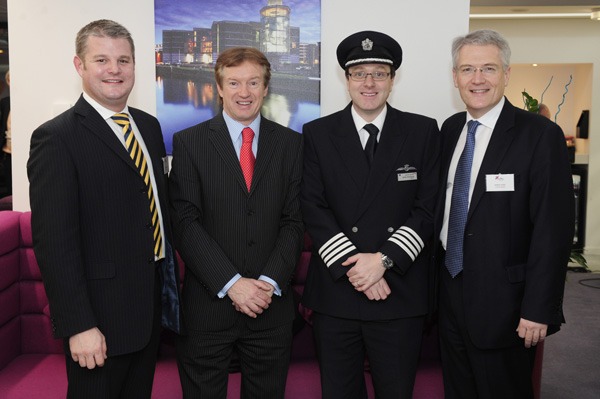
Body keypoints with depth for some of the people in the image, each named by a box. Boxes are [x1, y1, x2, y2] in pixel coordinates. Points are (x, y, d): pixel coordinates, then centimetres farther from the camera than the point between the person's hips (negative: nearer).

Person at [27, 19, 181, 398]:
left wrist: (172, 280, 12)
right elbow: (54, 241, -19)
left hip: (153, 304, 7)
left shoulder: (149, 126, 8)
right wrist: (78, 325, -21)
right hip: (101, 315, -7)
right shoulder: (56, 138, -15)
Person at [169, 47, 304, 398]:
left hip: (271, 304, 2)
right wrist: (231, 283, -15)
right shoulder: (189, 142, -1)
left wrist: (270, 282, -11)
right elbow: (186, 223, -7)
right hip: (208, 305, -1)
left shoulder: (291, 144, 4)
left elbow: (293, 221, 1)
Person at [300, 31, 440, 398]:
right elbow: (314, 209, -3)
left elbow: (427, 208, -2)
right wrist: (353, 267, -12)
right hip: (334, 292, 1)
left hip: (400, 294, 0)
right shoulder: (317, 134, 3)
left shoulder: (424, 132, 3)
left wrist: (384, 259, -13)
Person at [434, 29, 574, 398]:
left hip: (502, 302, -5)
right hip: (450, 294, 6)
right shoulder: (451, 129, 6)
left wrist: (539, 310, -17)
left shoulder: (541, 135, -13)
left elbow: (554, 229, -15)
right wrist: (435, 278, 9)